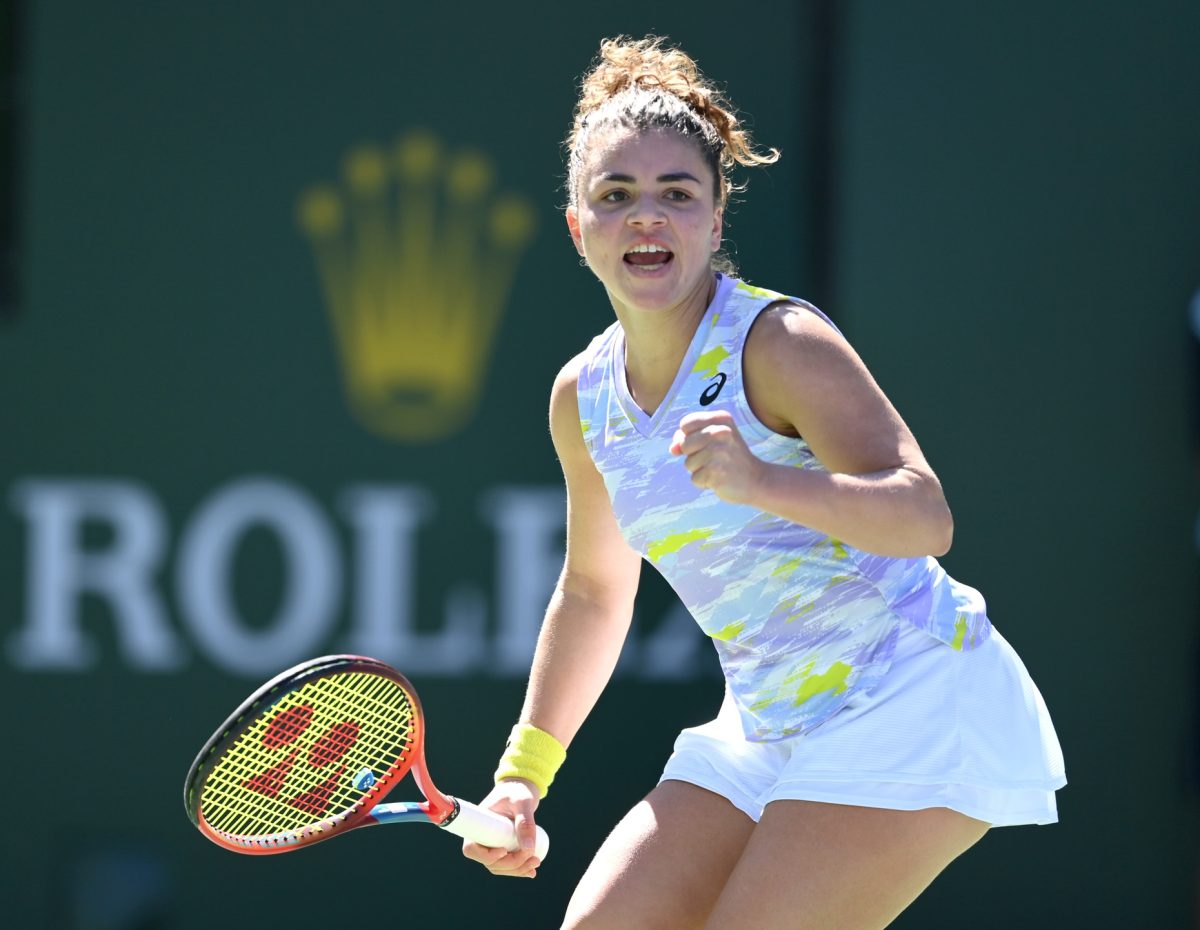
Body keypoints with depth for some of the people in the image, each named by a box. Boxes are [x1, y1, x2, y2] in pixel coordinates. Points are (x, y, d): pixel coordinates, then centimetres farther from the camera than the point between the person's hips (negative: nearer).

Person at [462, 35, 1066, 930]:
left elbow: (925, 516, -31)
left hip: (917, 709, -7)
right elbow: (593, 590, 22)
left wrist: (761, 484, -47)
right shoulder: (583, 395, 4)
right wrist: (524, 773, 17)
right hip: (772, 732, 8)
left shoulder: (778, 343, -17)